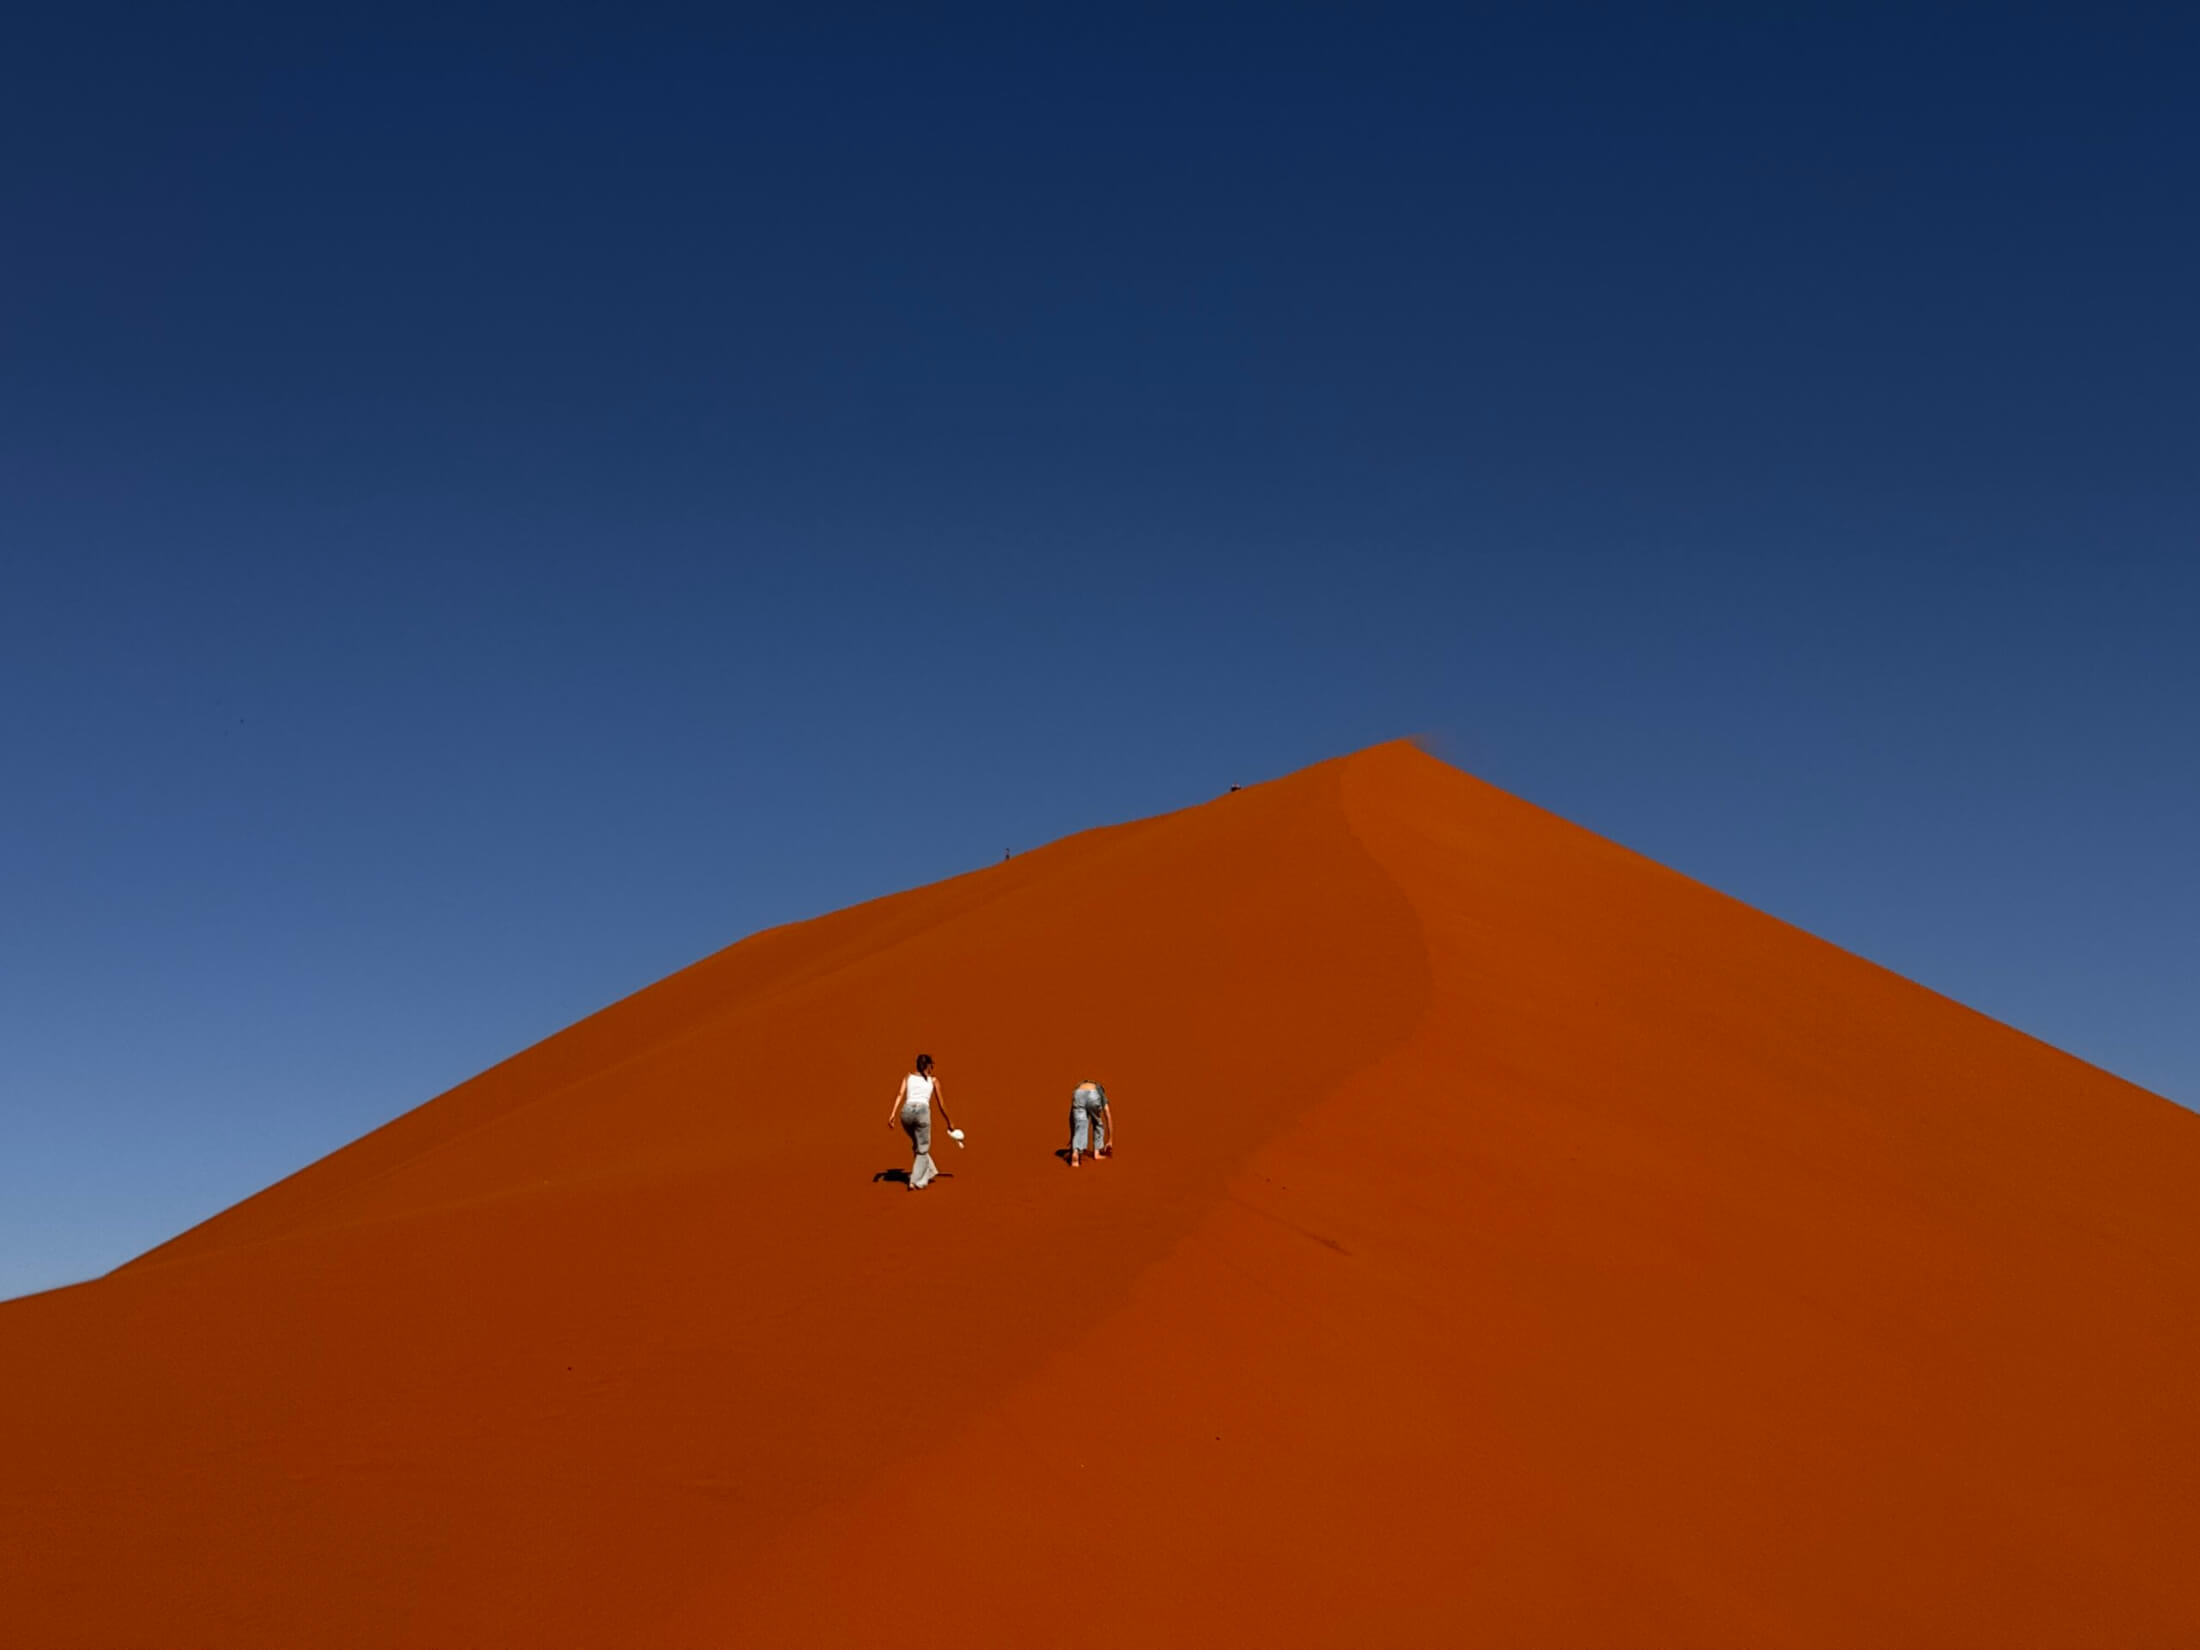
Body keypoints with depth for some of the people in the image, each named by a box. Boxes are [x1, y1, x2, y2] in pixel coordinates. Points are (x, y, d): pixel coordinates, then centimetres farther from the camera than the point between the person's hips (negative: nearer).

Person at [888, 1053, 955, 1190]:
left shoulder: (908, 1077, 23)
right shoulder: (933, 1080, 20)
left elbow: (900, 1094, 6)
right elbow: (941, 1104, 24)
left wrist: (893, 1114, -3)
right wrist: (949, 1122, 35)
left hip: (906, 1111, 3)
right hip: (922, 1111, -3)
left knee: (918, 1145, 27)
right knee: (922, 1150, 8)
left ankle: (929, 1173, 34)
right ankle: (915, 1182, -3)